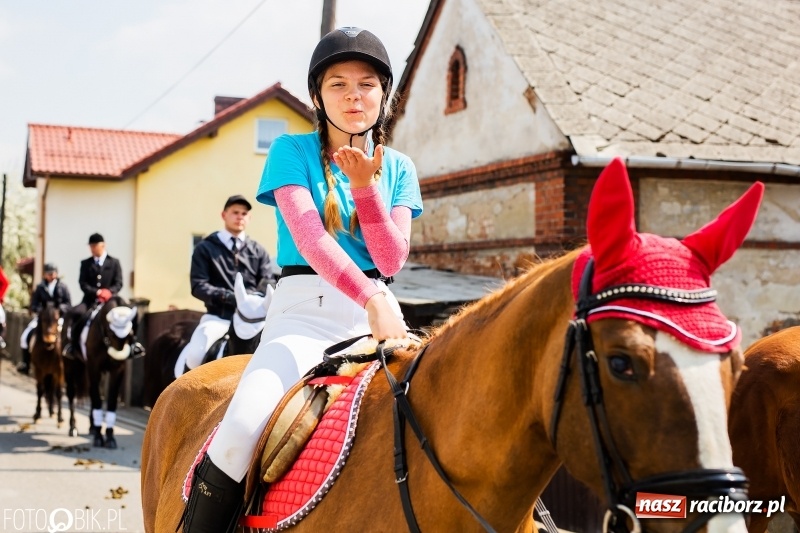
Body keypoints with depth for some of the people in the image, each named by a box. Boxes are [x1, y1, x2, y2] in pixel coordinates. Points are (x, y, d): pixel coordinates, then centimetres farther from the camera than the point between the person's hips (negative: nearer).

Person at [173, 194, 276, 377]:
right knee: (194, 355, -26)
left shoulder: (258, 251, 18)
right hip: (218, 317, -2)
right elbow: (198, 286, 0)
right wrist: (229, 297, -18)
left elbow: (268, 284, 7)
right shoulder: (205, 248, 11)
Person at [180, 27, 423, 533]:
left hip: (378, 311, 4)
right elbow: (309, 237, -13)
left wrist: (365, 186, -12)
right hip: (304, 310, -3)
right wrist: (371, 298, -28)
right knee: (241, 429, -28)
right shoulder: (292, 151, 3)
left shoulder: (398, 168, 12)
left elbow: (392, 261, 1)